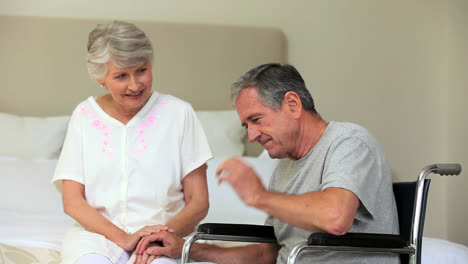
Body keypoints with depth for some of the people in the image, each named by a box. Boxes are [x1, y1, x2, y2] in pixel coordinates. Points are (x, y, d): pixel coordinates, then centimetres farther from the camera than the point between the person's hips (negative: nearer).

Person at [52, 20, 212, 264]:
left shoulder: (178, 112, 4)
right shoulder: (85, 115, 9)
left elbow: (198, 202, 3)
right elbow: (72, 201, 2)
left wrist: (164, 234, -19)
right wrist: (122, 237, -15)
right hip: (97, 230, 2)